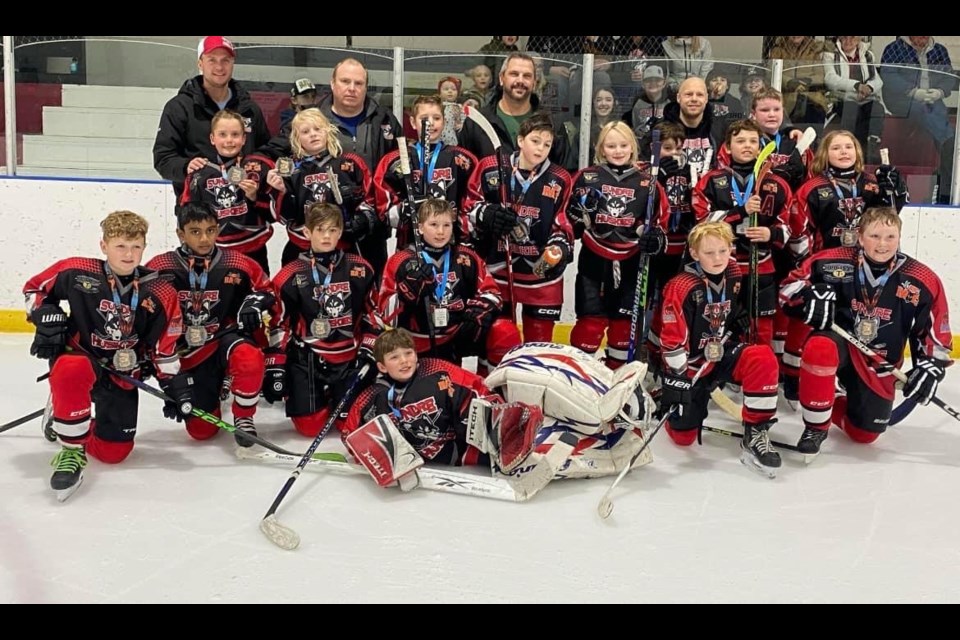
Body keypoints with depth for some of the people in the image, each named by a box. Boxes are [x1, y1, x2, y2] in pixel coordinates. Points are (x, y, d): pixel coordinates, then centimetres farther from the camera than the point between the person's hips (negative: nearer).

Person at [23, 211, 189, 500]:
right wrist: (46, 315, -13)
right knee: (71, 371, -42)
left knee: (113, 452, 5)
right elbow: (36, 287, 4)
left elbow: (164, 348, 0)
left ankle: (69, 419, 37)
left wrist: (175, 384, -3)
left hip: (123, 376, 3)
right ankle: (71, 450, -22)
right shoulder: (77, 272, -13)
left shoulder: (159, 294, -9)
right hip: (79, 355, -2)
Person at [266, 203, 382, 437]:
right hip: (306, 359, -1)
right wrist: (275, 369, -6)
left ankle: (336, 399, 30)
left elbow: (372, 313, 9)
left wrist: (369, 353, 0)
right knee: (309, 427, -5)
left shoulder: (360, 270, 1)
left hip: (349, 358, 2)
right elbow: (279, 325, -2)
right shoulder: (290, 276, -5)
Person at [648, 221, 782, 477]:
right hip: (688, 364, -4)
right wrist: (677, 379, -19)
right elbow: (672, 341, -20)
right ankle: (665, 398, 33)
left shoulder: (735, 276, -5)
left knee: (762, 358, -27)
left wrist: (736, 350, 12)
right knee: (683, 436, 0)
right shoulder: (681, 288, -22)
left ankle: (755, 435, -17)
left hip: (721, 355, 4)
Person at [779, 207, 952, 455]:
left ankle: (830, 406, 37)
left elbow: (935, 333, -1)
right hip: (839, 345, -2)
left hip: (878, 365, 2)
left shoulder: (922, 281, -11)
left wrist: (930, 367, -12)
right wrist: (809, 298, -26)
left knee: (864, 434, 3)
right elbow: (791, 284, -6)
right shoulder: (835, 262, -15)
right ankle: (816, 426, -19)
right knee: (820, 347, -39)